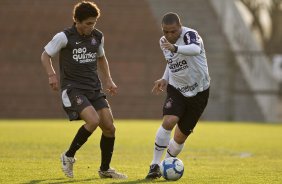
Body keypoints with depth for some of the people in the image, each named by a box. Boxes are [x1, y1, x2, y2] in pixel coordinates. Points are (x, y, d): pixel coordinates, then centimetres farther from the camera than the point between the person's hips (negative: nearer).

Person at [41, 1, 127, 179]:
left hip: (94, 89, 6)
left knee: (109, 127, -2)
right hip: (72, 89, -6)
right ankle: (68, 156, -5)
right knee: (93, 120, -26)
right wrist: (52, 75, -14)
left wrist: (109, 80, 16)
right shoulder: (64, 37, -9)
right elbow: (45, 55, 1)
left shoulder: (98, 36, 7)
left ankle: (105, 169, 16)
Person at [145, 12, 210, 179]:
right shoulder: (163, 42, 0)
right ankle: (155, 165, -16)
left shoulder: (190, 35, -22)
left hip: (199, 91, -3)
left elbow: (195, 49, -48)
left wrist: (175, 48, -65)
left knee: (180, 137, 2)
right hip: (176, 89, 3)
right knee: (168, 122, -25)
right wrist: (165, 79, 5)